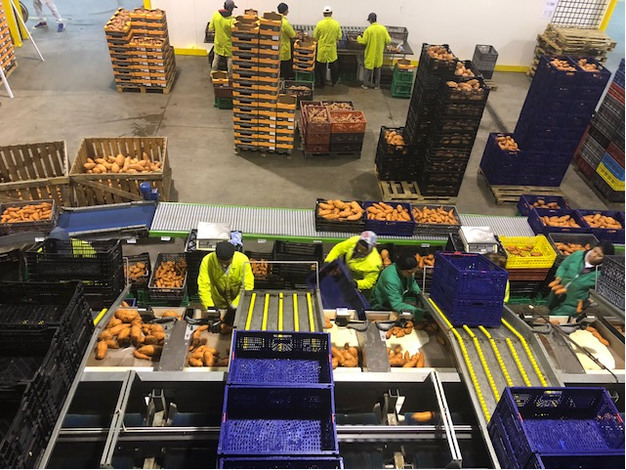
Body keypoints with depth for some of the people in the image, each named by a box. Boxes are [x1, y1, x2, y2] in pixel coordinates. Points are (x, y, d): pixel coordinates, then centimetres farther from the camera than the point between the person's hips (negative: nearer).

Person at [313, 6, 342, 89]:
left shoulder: (319, 24, -11)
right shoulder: (336, 23, -7)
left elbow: (315, 37, -2)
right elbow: (339, 37, 0)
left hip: (322, 49, -1)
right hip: (332, 49, 1)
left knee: (321, 66, 11)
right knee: (333, 66, 18)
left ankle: (321, 84, 17)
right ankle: (334, 82, 28)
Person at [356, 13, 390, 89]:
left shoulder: (368, 29, -16)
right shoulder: (383, 28, -7)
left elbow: (363, 41, -12)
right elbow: (388, 40, -4)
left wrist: (358, 37, 8)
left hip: (371, 53, -3)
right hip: (379, 53, 3)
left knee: (369, 68, 12)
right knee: (377, 68, 16)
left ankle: (366, 84, 19)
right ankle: (377, 85, 22)